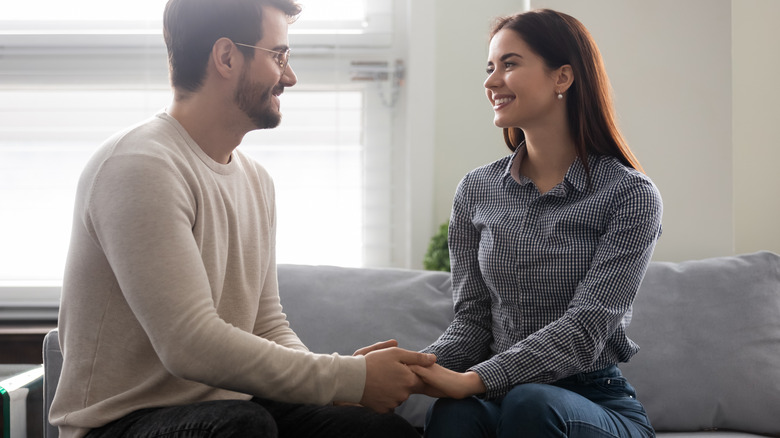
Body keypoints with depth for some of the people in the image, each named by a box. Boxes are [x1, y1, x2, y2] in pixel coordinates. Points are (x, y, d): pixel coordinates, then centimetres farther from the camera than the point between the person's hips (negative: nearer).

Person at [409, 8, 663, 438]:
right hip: (502, 395, 2)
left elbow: (586, 329, -16)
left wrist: (474, 380, -27)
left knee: (531, 402, -36)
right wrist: (412, 369, -16)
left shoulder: (629, 193, -6)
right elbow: (473, 319, 7)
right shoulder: (476, 191, 8)